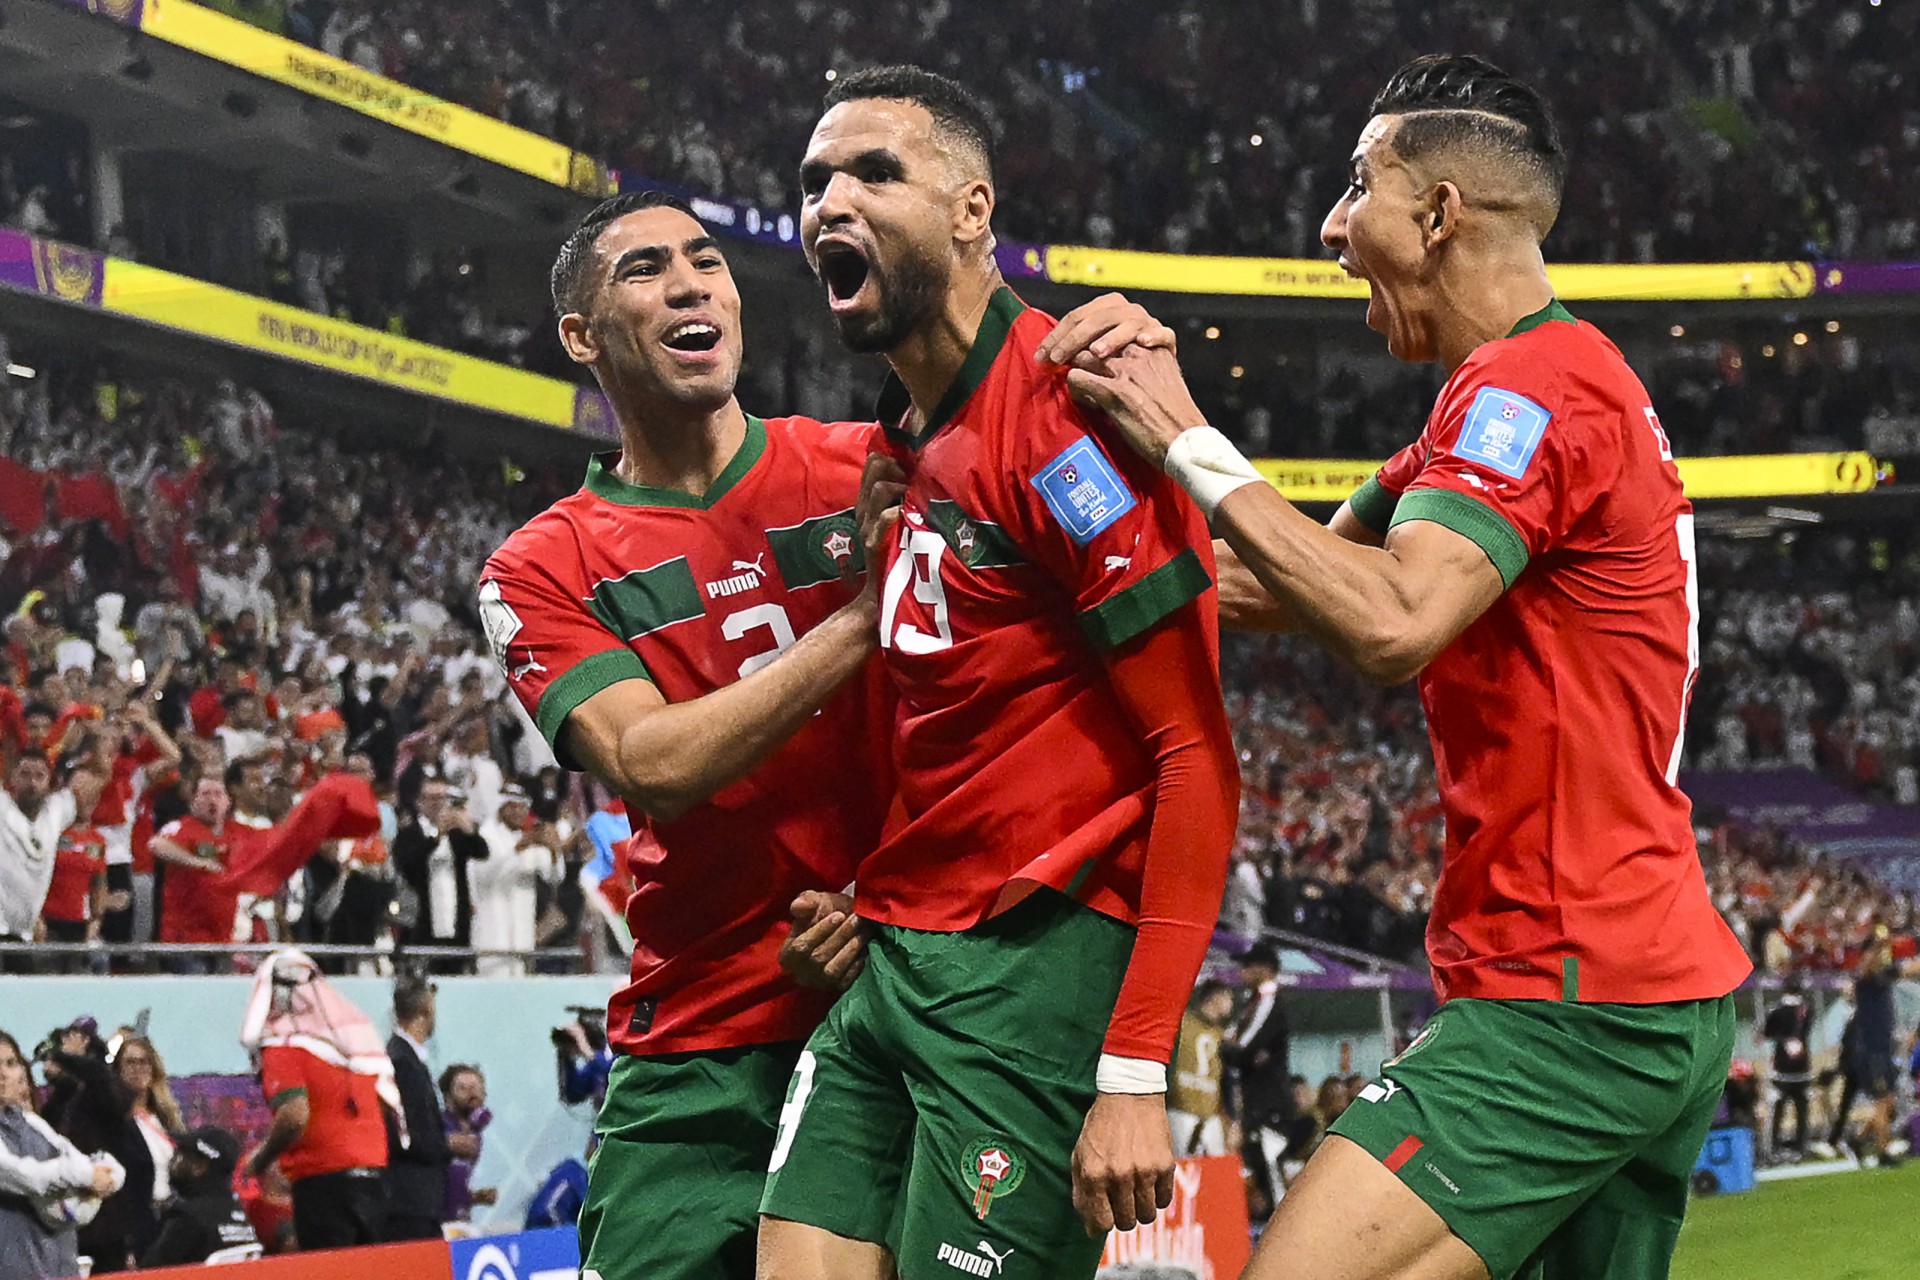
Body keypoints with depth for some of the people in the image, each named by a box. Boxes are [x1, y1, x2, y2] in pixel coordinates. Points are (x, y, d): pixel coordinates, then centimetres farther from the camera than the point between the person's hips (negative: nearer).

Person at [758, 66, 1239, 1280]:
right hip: (890, 958, 8)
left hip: (1032, 966, -8)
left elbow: (1199, 760, -17)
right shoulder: (906, 440, 13)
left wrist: (1136, 1072, -20)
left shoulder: (1059, 416, -14)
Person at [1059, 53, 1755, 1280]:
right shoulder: (1569, 381, 21)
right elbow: (1302, 581, 21)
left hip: (1571, 1004, -11)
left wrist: (1194, 447, -18)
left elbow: (1393, 623, -27)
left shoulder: (1530, 383, -12)